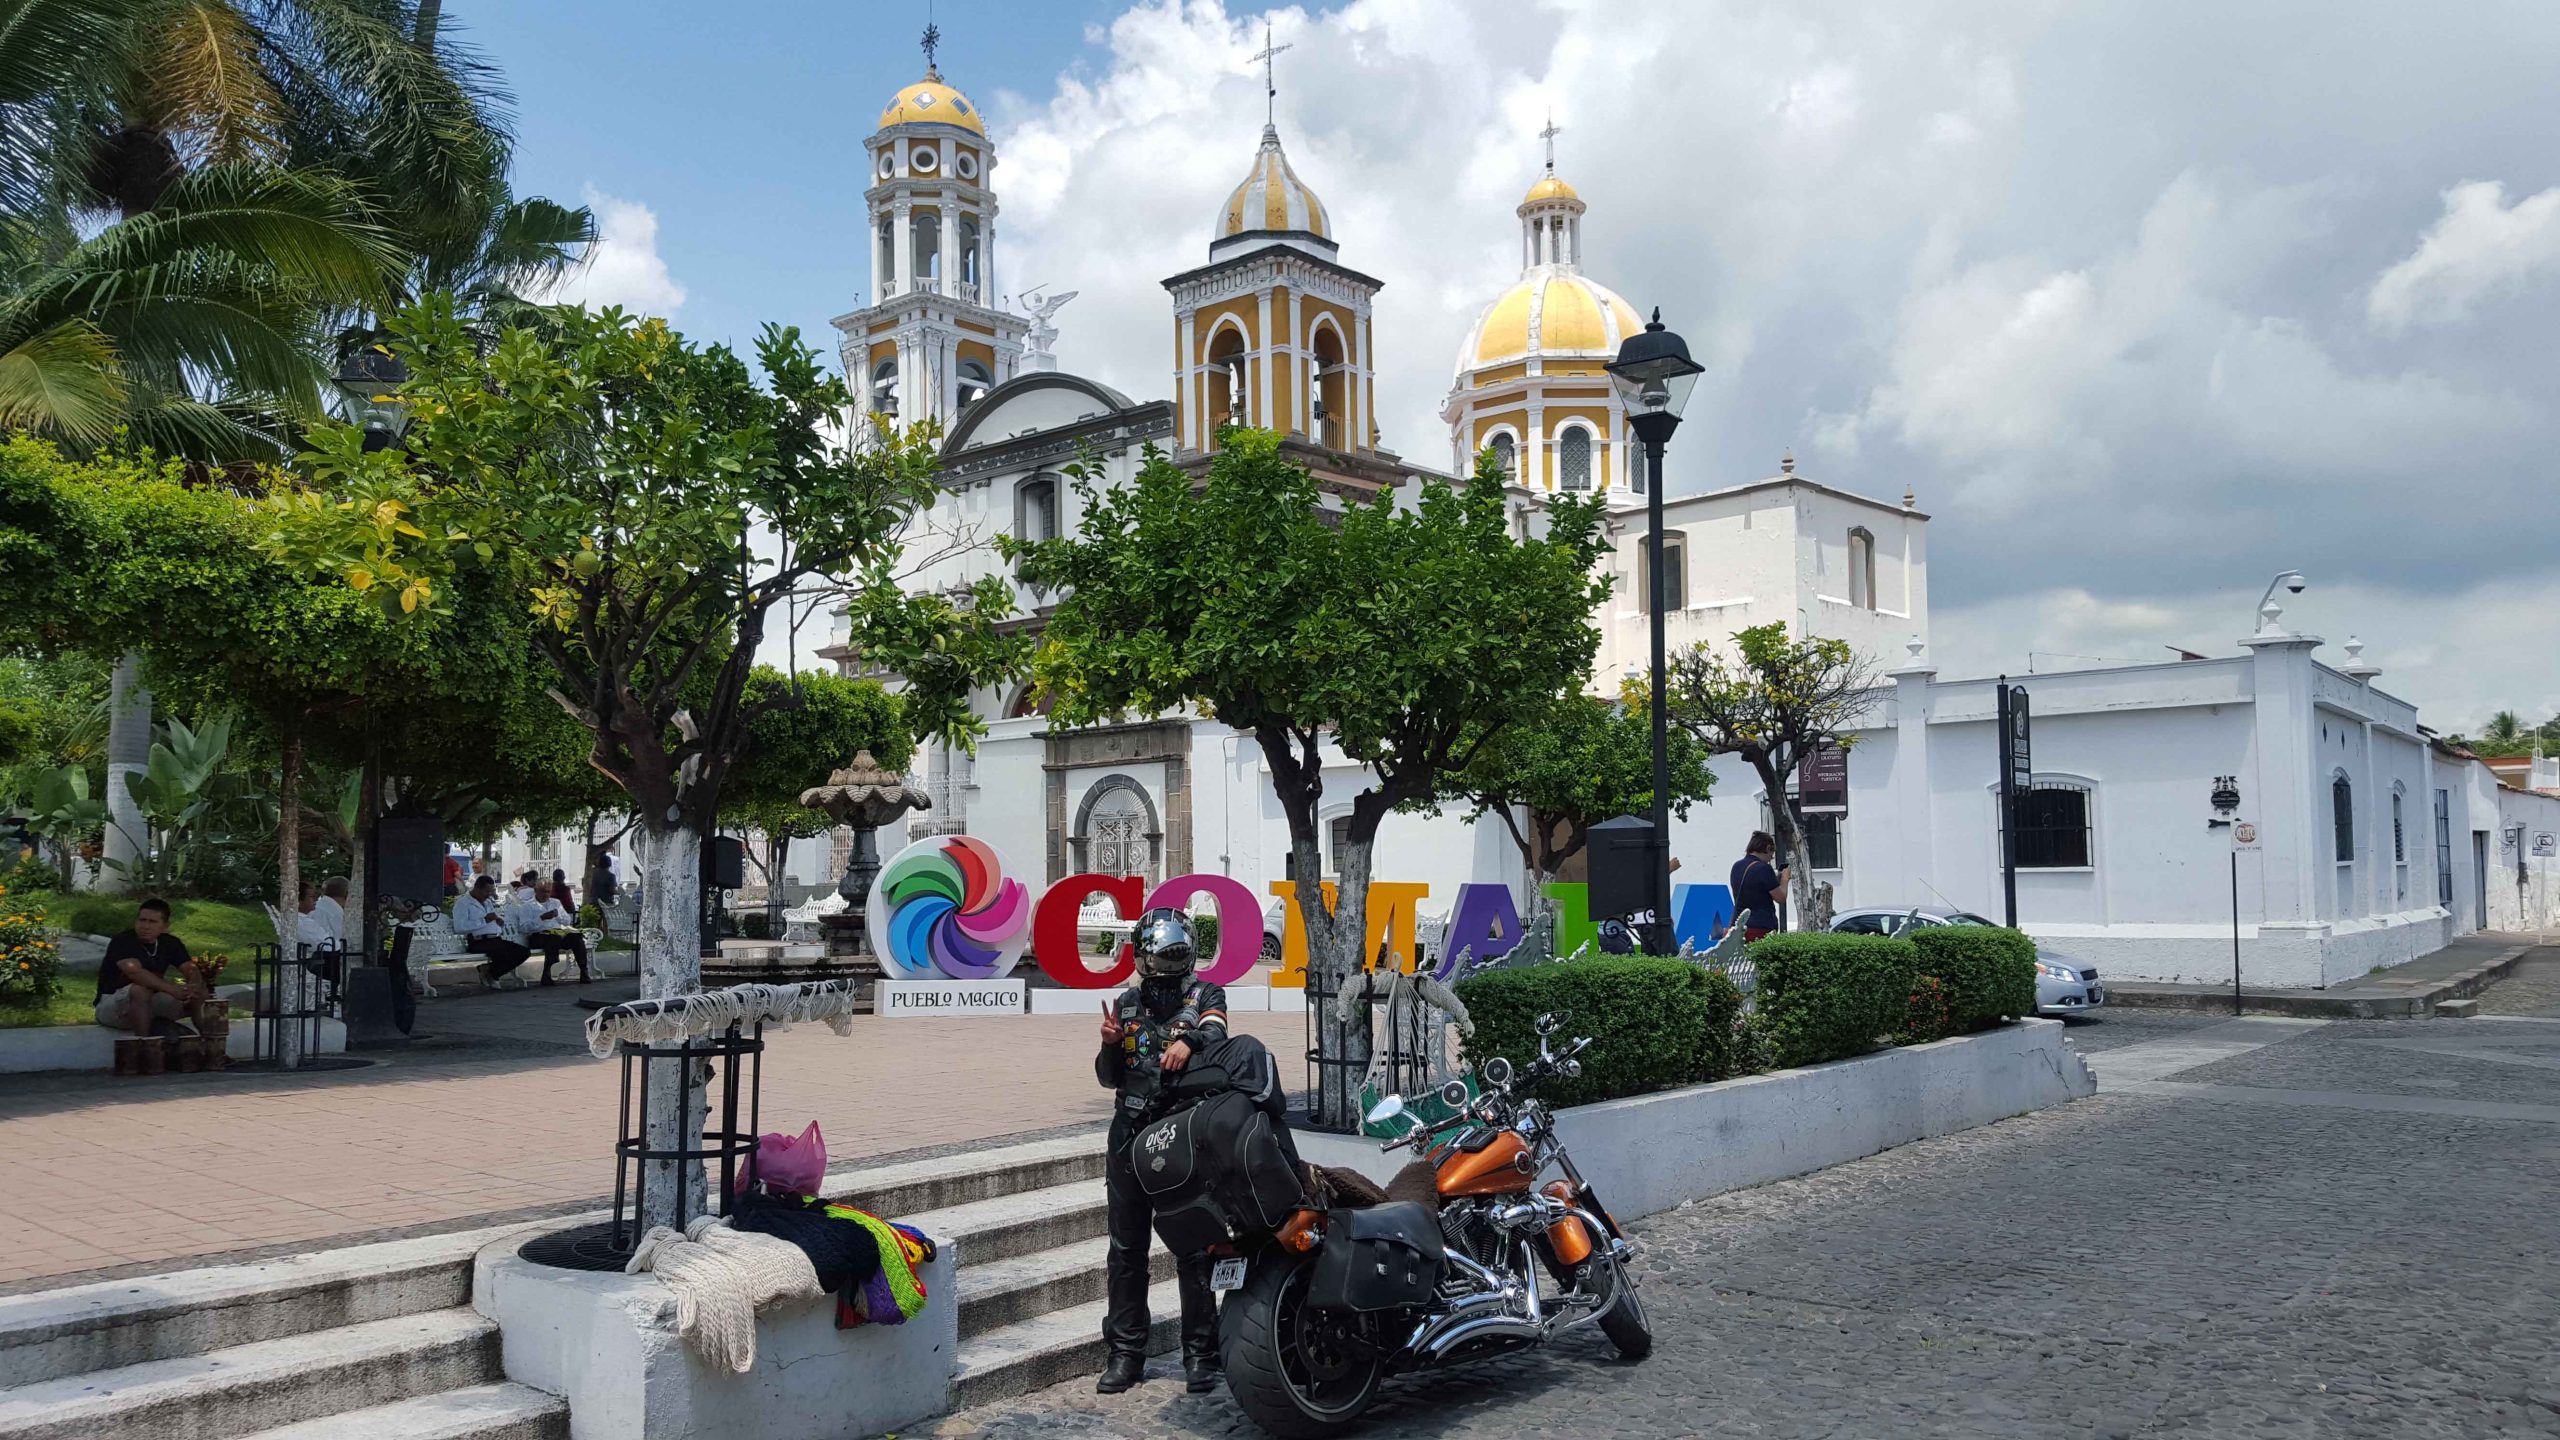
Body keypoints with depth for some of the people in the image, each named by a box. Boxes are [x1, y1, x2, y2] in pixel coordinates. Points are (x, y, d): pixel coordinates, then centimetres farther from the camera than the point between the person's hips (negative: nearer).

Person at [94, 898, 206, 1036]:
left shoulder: (170, 943, 2)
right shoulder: (122, 942, -17)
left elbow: (191, 970, -7)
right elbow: (134, 972, -35)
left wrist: (194, 989, -33)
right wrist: (172, 989, -47)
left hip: (150, 1006, 5)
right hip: (111, 1006, -5)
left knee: (202, 993, -13)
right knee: (141, 990, -38)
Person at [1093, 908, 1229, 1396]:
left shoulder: (1205, 995, 5)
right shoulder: (1126, 1003, 16)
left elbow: (1215, 1032, -18)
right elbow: (1109, 1078, 15)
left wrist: (1188, 1042, -41)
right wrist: (1110, 1045, -7)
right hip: (1131, 1135, 4)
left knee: (1193, 1247, -1)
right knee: (1126, 1247, 6)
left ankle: (1200, 1354, 7)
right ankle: (1126, 1351, 14)